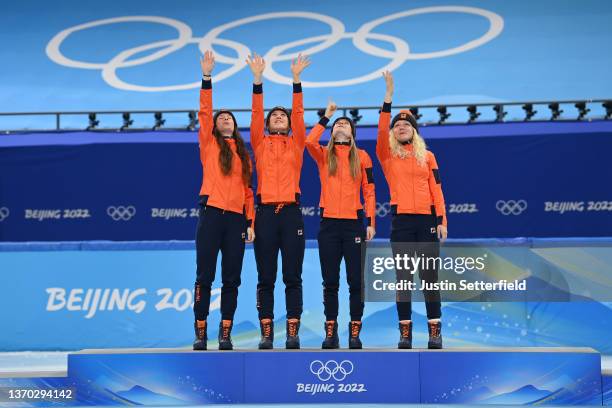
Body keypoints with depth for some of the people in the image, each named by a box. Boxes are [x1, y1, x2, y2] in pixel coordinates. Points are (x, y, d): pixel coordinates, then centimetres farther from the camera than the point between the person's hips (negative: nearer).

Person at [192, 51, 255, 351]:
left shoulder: (243, 153, 19)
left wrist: (250, 222, 7)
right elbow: (204, 113, -3)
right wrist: (206, 77, -11)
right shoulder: (209, 144, 10)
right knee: (205, 276, -4)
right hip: (212, 214, -3)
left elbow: (247, 190, 16)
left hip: (236, 218, 3)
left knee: (231, 279, 2)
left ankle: (225, 333, 5)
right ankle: (200, 332, -1)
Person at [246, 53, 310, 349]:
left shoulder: (296, 144, 13)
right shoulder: (260, 143, 14)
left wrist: (296, 80, -3)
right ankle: (266, 333, 2)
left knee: (292, 277, 0)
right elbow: (256, 113, 4)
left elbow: (299, 113, 4)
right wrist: (257, 80, -4)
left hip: (291, 212, 0)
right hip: (266, 212, 0)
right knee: (266, 278, 0)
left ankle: (293, 333, 0)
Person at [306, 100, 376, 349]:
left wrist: (371, 222, -2)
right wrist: (326, 117, -5)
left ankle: (355, 332, 6)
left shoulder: (362, 156, 8)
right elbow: (309, 142, -14)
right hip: (329, 223, 1)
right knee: (330, 282, 3)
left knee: (356, 281, -1)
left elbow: (369, 191, 6)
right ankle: (330, 332, 8)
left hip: (354, 223, -1)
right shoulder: (323, 154, 9)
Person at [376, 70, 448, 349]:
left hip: (426, 220, 1)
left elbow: (436, 190, 8)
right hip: (401, 221, -1)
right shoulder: (387, 155, 8)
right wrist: (389, 96, -16)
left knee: (429, 276, -1)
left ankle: (435, 330, 1)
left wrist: (441, 220, -1)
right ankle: (405, 331, 3)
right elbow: (381, 130, -10)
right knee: (403, 277, 0)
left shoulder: (427, 156, 12)